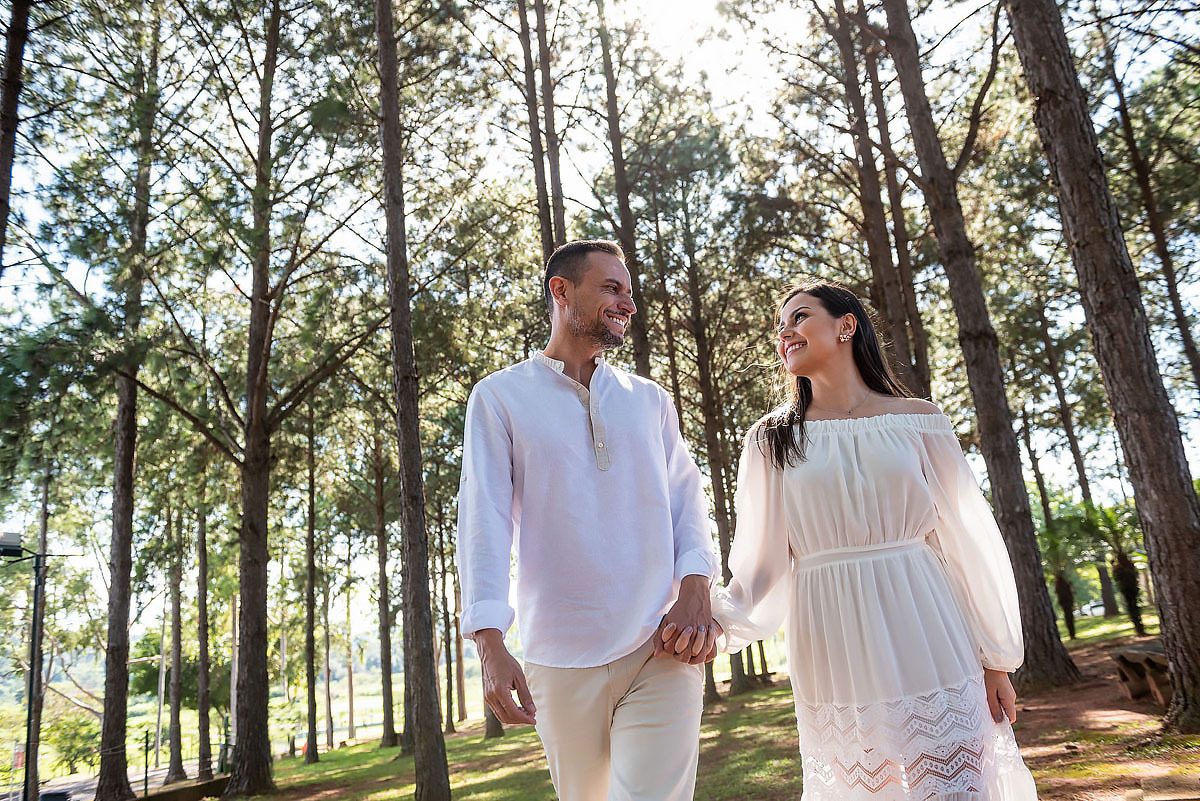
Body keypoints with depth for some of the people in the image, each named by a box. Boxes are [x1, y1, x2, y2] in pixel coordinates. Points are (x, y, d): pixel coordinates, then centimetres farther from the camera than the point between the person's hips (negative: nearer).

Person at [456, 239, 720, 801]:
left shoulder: (650, 401, 13)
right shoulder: (500, 397, 2)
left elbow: (686, 498, 9)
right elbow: (484, 518, -6)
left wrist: (694, 588, -10)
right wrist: (490, 644, -15)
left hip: (662, 649, 2)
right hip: (562, 658, -1)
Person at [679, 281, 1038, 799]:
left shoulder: (918, 420, 3)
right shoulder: (772, 440, 5)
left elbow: (970, 541, 4)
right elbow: (763, 562, 2)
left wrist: (996, 658, 4)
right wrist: (715, 617, -16)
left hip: (926, 637, 0)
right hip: (834, 654, 1)